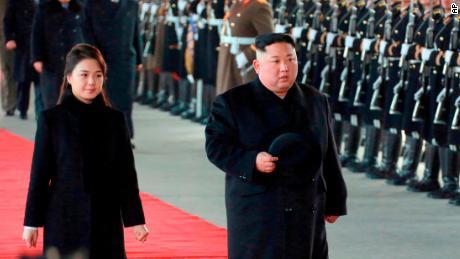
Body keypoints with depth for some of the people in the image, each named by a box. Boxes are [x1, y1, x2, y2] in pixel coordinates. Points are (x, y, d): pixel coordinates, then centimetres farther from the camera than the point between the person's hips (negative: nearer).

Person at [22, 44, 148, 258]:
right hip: (64, 218, -2)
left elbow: (126, 172, 7)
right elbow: (40, 173, -1)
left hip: (106, 218, 2)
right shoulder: (52, 119, -3)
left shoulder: (114, 120, 3)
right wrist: (32, 222, -2)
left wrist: (135, 219, 4)